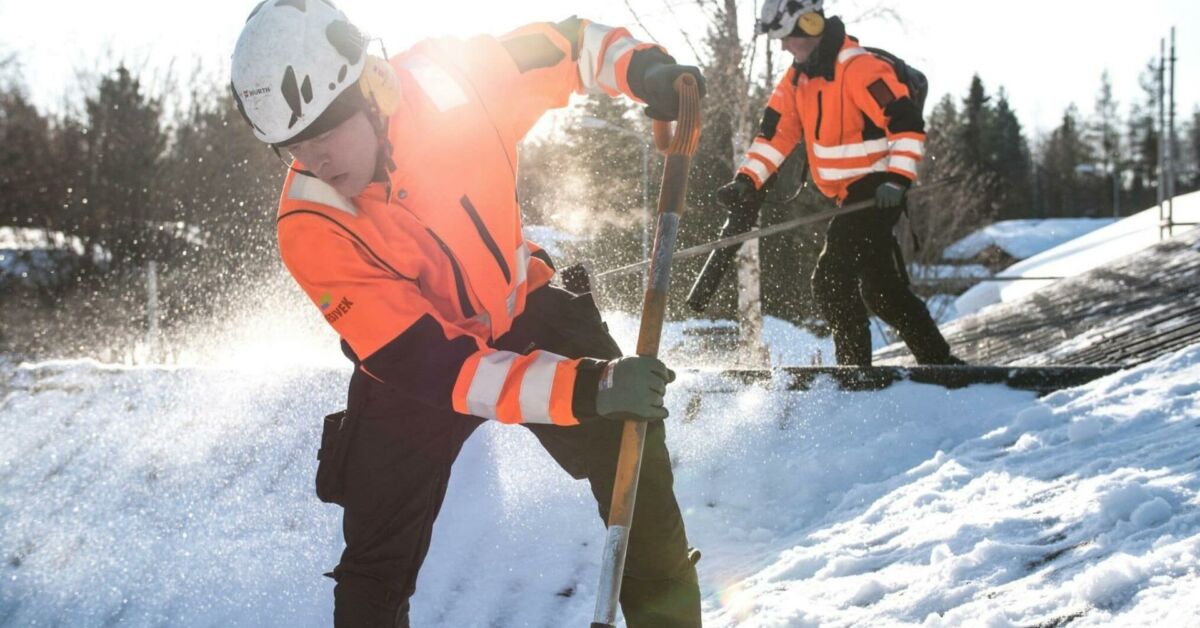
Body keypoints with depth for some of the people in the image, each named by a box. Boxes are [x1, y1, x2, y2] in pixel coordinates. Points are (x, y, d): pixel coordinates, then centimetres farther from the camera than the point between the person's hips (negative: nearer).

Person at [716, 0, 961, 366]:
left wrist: (896, 180, -26)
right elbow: (775, 133, 10)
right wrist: (747, 181, -2)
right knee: (880, 289, 14)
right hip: (848, 195, 9)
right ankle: (939, 361, 24)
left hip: (877, 191, -9)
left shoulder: (860, 68, -18)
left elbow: (908, 124, -20)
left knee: (830, 281, -16)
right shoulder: (798, 78, 10)